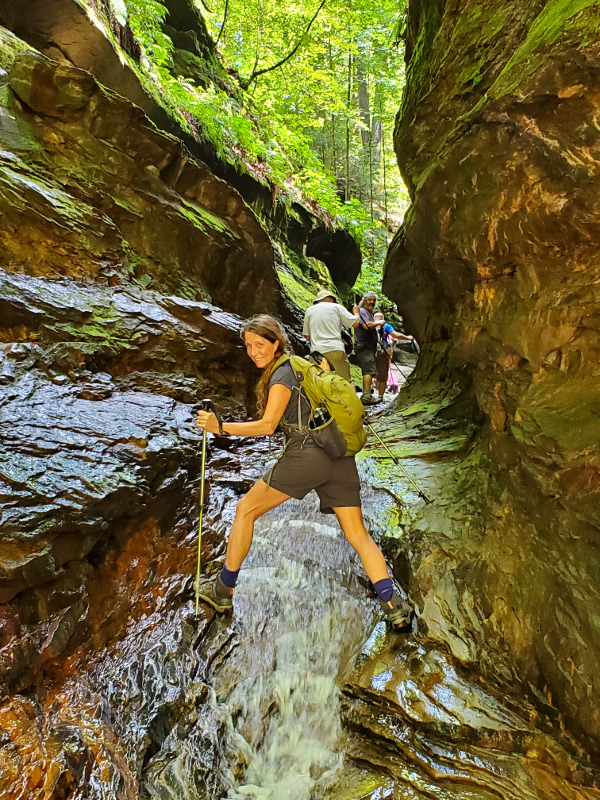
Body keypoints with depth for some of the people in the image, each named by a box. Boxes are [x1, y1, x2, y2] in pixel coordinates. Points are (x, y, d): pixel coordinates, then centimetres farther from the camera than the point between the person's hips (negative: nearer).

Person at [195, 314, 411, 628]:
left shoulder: (282, 374, -4)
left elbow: (267, 425, -11)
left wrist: (220, 427, -10)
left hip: (307, 455, -9)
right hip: (340, 457, 9)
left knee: (245, 510, 7)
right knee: (358, 534, 10)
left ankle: (223, 589, 18)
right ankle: (393, 605, 4)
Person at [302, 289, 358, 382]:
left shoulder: (309, 310, 15)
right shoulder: (336, 307, 7)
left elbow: (307, 336, 15)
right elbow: (355, 323, 6)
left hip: (316, 351, 3)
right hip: (335, 349, -2)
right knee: (346, 381, 4)